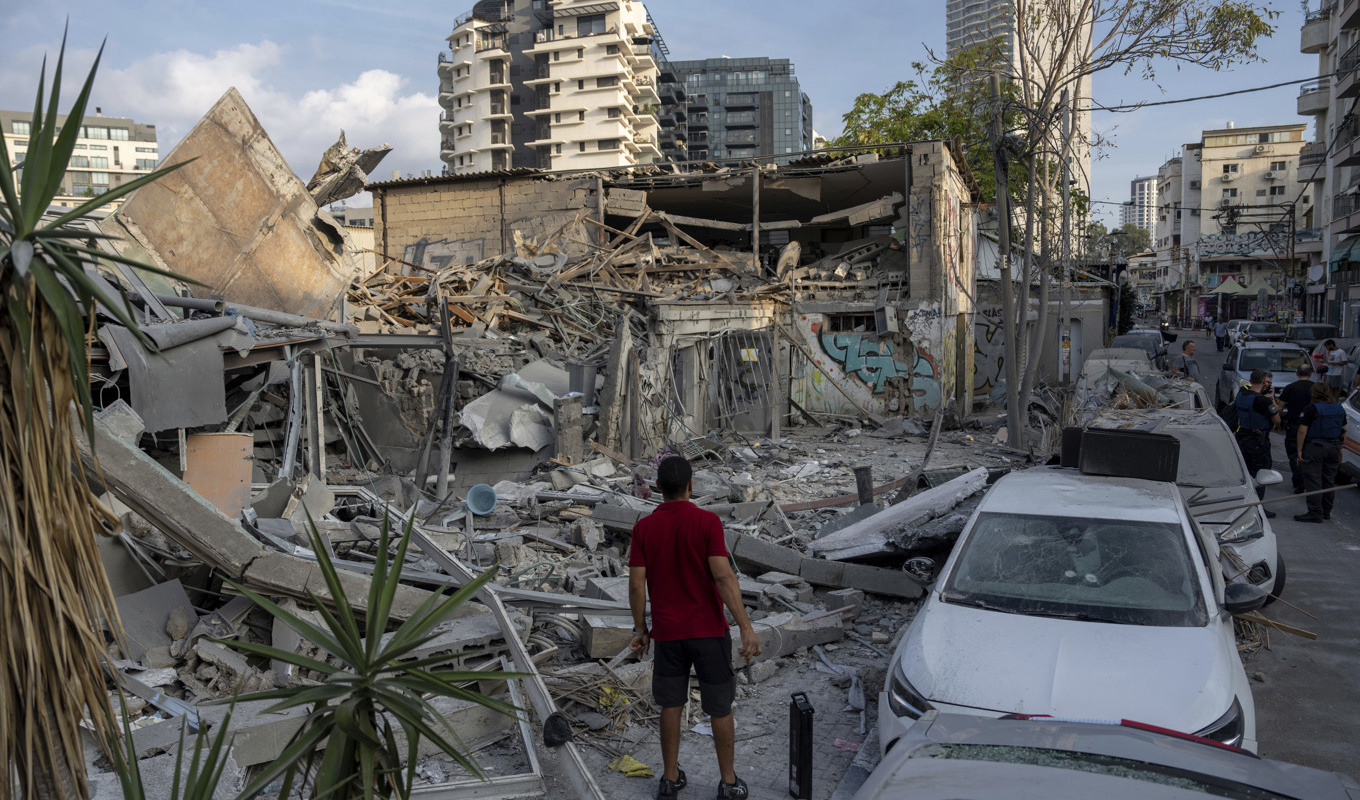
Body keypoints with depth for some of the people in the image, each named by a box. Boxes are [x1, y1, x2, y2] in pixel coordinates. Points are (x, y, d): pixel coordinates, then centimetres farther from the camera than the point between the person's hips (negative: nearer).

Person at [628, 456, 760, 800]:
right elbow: (723, 577, -19)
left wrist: (640, 629, 10)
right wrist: (746, 627, -17)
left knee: (671, 706, 16)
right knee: (720, 707, 12)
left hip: (667, 632, 3)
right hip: (708, 630, -2)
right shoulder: (707, 521, -13)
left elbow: (636, 584, -3)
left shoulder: (643, 528, -4)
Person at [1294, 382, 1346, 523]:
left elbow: (1302, 431, -15)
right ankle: (1326, 512, 22)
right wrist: (1339, 448, 21)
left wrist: (1300, 450, -9)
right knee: (1329, 481, 14)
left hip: (1314, 448, -6)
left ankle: (1315, 513, -6)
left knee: (1313, 481, -3)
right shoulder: (1340, 409, 8)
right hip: (1334, 447, 6)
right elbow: (1344, 431, 13)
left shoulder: (1311, 410, -12)